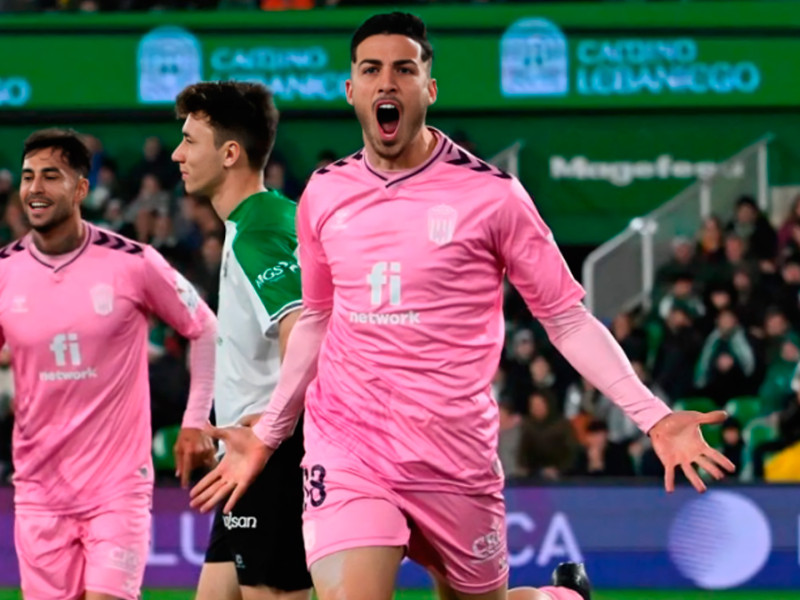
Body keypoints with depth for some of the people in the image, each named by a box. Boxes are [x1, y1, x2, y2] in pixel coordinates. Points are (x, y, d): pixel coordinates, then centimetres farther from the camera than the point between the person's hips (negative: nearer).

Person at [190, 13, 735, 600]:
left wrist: (652, 416, -12)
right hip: (346, 449, 2)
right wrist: (266, 436, 23)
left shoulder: (491, 194, -5)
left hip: (455, 458, -2)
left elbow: (567, 318, -1)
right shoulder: (324, 194, 6)